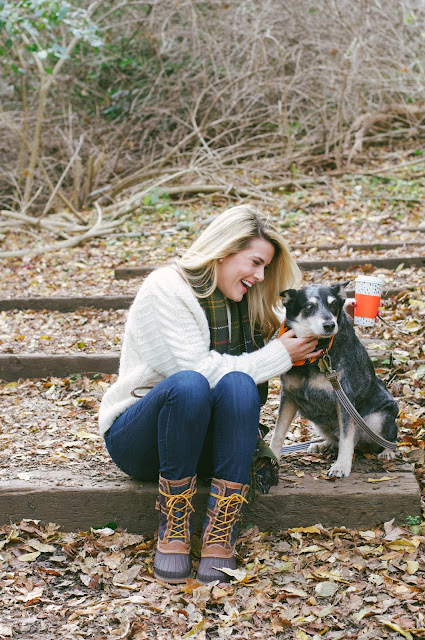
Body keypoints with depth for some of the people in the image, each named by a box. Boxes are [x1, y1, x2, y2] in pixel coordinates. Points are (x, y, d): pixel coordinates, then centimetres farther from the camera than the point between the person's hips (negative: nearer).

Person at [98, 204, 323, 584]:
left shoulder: (241, 300, 9)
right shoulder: (166, 290, -14)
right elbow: (197, 371, -22)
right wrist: (277, 356, -16)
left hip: (205, 439, 5)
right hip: (136, 437, -5)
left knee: (238, 384, -29)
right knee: (188, 384, -37)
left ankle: (220, 535, -31)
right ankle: (173, 531, -28)